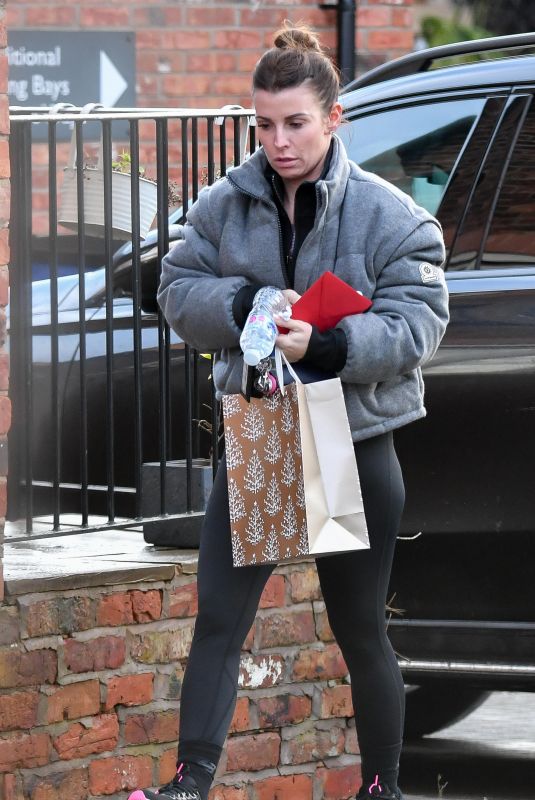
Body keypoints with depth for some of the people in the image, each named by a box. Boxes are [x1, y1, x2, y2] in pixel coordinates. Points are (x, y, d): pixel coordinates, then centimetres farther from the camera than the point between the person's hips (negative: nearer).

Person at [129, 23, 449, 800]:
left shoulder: (388, 215, -12)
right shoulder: (225, 205, -2)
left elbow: (416, 322, -15)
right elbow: (178, 290, 1)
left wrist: (327, 345, -29)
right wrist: (242, 304, -19)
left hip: (356, 449, -2)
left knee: (361, 631, 11)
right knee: (218, 618, -3)